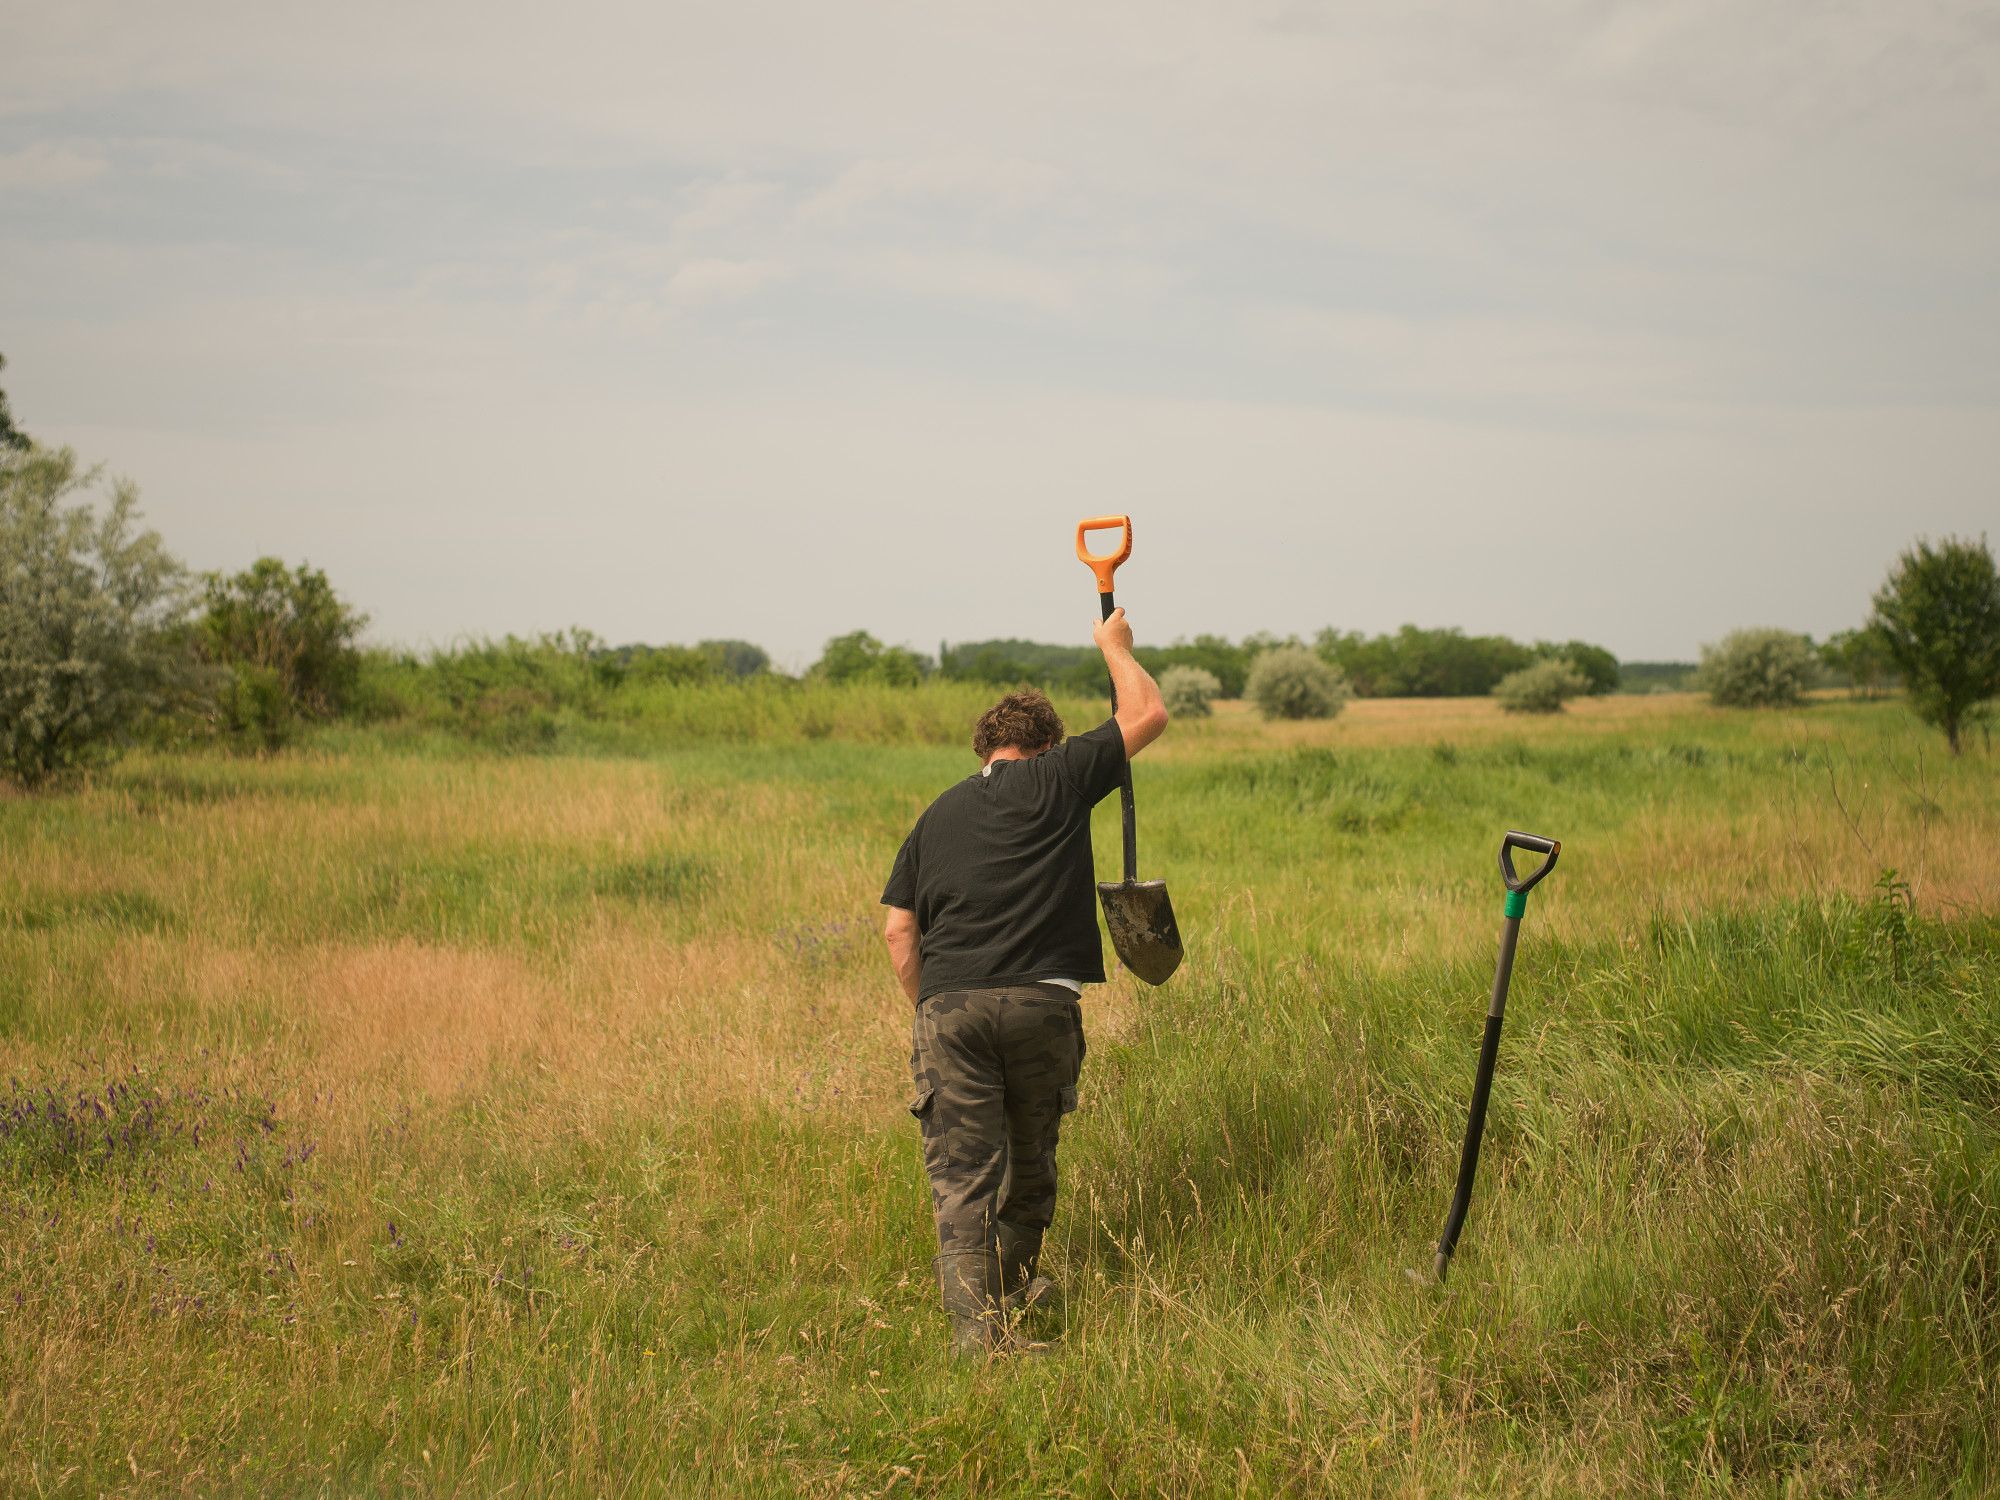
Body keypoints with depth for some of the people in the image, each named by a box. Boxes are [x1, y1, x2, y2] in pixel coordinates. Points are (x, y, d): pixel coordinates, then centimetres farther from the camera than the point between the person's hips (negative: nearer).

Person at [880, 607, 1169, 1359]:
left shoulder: (940, 812, 20)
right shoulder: (1059, 778, 10)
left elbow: (899, 929, 16)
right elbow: (1147, 714, 18)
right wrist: (1114, 645, 33)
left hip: (947, 1004, 2)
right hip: (1040, 1002, -2)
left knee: (962, 1170, -3)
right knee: (1031, 1159, 18)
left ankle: (975, 1323, -14)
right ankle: (1013, 1286, 34)